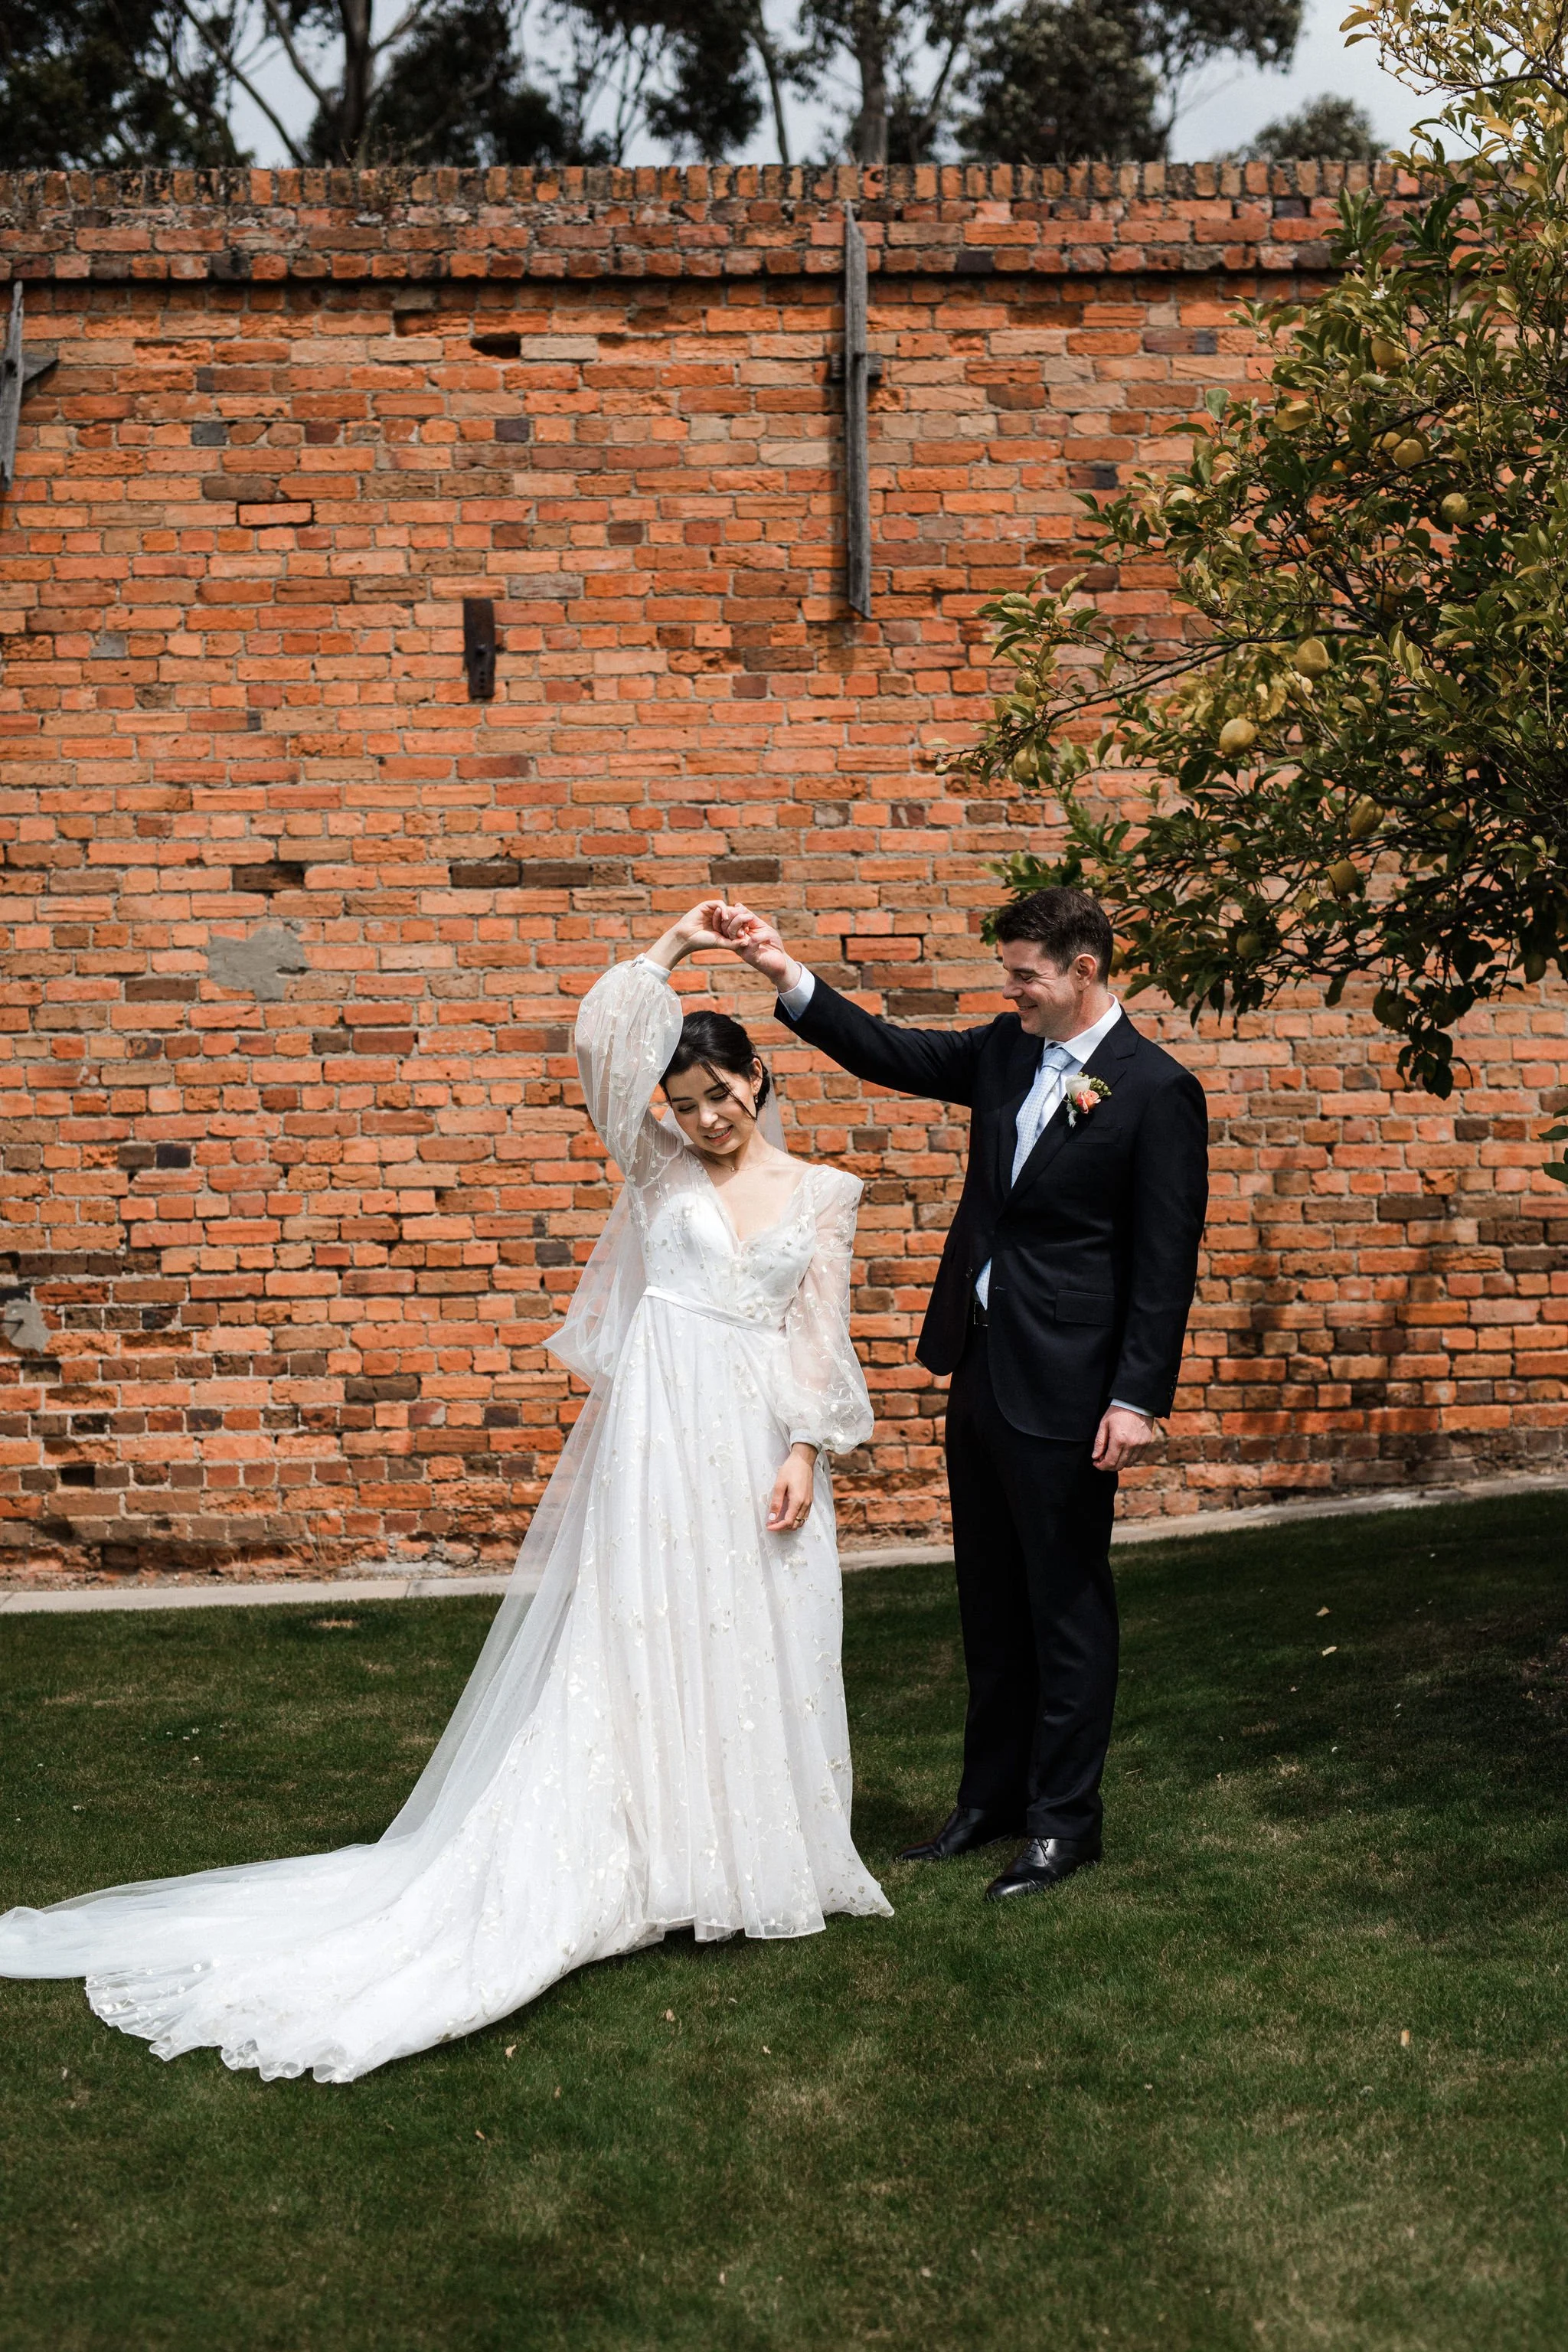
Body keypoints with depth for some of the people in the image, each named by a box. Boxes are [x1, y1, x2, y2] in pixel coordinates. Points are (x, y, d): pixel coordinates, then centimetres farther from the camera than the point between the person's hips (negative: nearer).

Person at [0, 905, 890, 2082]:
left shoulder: (823, 1192, 8)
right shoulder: (663, 1167, 7)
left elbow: (823, 1335, 3)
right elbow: (600, 1042, -4)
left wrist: (806, 1451, -6)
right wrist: (669, 949, -1)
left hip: (760, 1442, 1)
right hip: (659, 1431, -1)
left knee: (757, 1648, 6)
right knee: (640, 1639, 0)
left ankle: (755, 1848, 18)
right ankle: (656, 1853, 6)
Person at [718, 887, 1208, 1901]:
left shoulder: (1156, 1089, -13)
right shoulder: (1006, 1049, 7)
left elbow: (1166, 1259, -14)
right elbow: (892, 1054, 13)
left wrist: (1139, 1399, -17)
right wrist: (787, 972, 1)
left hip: (1065, 1391, -7)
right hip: (979, 1366, 7)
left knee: (1066, 1606, 4)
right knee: (991, 1602, 17)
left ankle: (1064, 1820, 17)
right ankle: (992, 1795, 30)